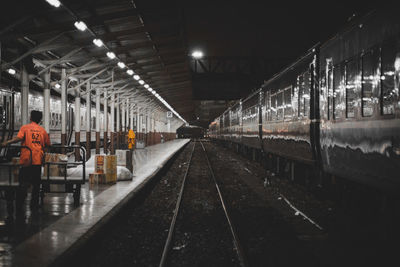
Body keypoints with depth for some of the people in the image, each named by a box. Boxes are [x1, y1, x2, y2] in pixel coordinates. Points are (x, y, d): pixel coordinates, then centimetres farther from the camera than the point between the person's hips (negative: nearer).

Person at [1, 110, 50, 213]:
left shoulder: (25, 127, 0)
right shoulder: (42, 130, 8)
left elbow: (19, 138, -17)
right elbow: (47, 144, 12)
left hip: (26, 159, -2)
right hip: (38, 160, 2)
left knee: (23, 183, 0)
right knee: (36, 183, 11)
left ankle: (19, 207, -5)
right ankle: (34, 205, 15)